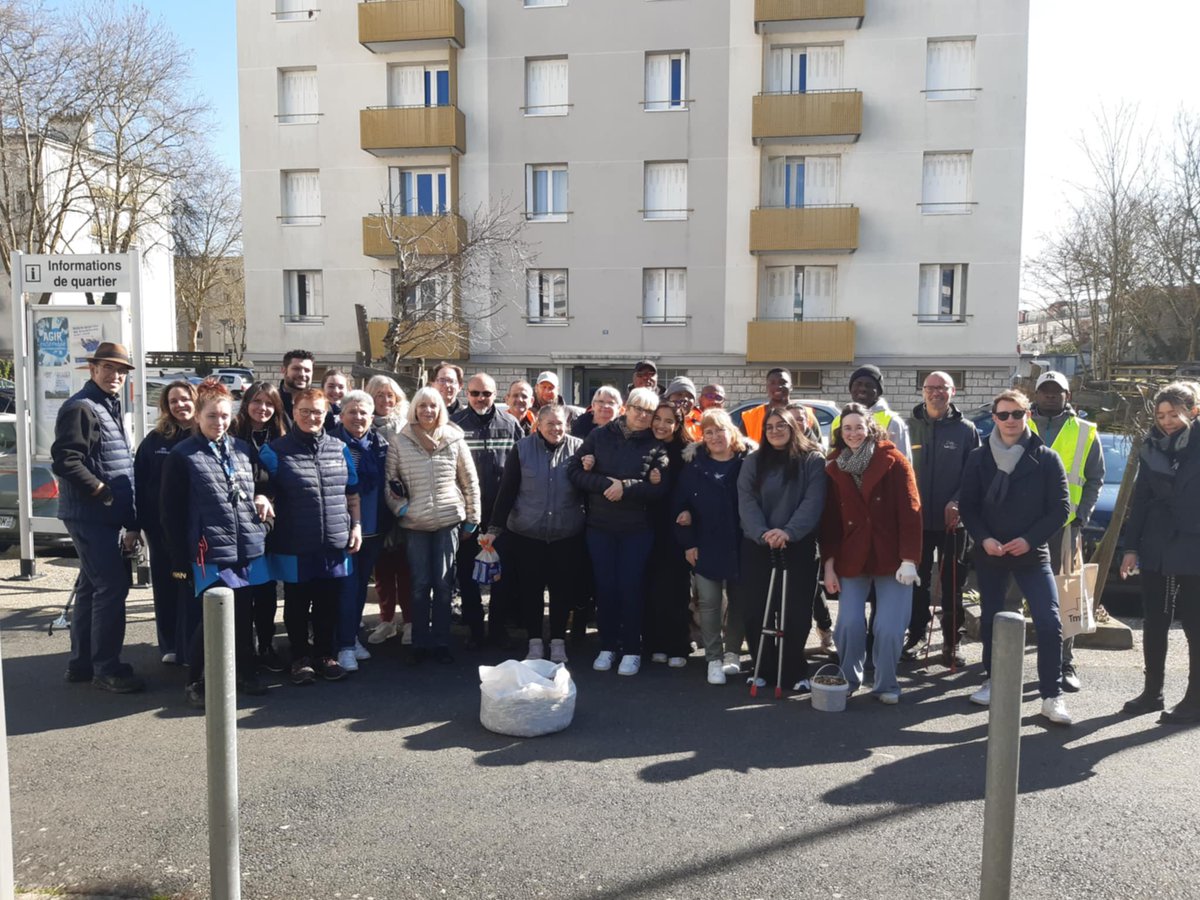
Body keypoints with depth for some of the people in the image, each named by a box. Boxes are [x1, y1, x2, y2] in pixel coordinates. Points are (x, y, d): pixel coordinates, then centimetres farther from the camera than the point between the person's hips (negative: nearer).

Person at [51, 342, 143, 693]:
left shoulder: (109, 408, 18)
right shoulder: (80, 408, -12)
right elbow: (65, 461, -23)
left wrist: (131, 522, 17)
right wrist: (103, 493, -16)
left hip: (105, 517, 10)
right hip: (90, 516, -10)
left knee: (91, 586, 14)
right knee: (112, 586, -8)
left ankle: (81, 663, 24)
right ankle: (106, 667, 1)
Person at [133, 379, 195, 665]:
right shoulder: (155, 439, 6)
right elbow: (139, 482, 5)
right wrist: (140, 523, -3)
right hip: (162, 526, 2)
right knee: (166, 585, 10)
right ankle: (170, 646, 23)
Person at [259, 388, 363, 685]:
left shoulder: (340, 449, 8)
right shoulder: (275, 451, -3)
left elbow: (351, 494, 14)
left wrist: (356, 525, 6)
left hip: (335, 545, 3)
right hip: (295, 548, -3)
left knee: (328, 605, 13)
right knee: (297, 606, 11)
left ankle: (326, 654, 28)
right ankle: (301, 657, 26)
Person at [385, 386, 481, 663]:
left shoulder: (454, 440, 2)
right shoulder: (400, 443, 1)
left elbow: (470, 482, 6)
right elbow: (389, 481, 5)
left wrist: (472, 517, 6)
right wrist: (400, 507, -5)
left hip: (449, 519, 0)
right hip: (415, 523, 0)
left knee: (443, 583, 4)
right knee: (420, 584, 5)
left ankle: (441, 642, 15)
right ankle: (420, 643, 16)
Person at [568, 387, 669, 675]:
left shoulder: (656, 446, 0)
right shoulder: (600, 436, 3)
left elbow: (660, 487, -11)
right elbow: (574, 470, -4)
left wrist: (625, 487, -21)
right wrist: (607, 484, -16)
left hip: (637, 529, -1)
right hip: (600, 526, 1)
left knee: (631, 588, 2)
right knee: (605, 587, 6)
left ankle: (632, 650, 15)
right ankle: (608, 646, 19)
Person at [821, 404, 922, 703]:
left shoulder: (893, 462, -5)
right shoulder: (834, 469, 5)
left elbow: (910, 512, -9)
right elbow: (829, 520, 6)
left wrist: (909, 559, -14)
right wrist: (828, 563, 1)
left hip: (891, 558, -2)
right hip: (851, 560, 2)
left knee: (889, 627, -3)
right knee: (849, 623, -4)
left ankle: (886, 684, 18)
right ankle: (848, 678, 19)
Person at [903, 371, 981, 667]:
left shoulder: (966, 429, 2)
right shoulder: (909, 426, 5)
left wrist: (957, 502, -14)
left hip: (952, 520, -1)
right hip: (916, 517, 1)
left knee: (953, 583, 4)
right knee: (917, 581, 8)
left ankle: (952, 642, 13)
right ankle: (915, 634, 19)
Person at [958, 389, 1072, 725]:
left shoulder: (1046, 458, -4)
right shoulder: (979, 458, 1)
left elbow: (1060, 508, -4)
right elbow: (967, 505, 3)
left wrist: (1030, 539, -15)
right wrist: (983, 538, -13)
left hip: (1032, 554, -2)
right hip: (989, 553, 2)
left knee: (1049, 622, -10)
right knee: (990, 619, 12)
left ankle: (1052, 696, -2)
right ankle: (994, 681, 29)